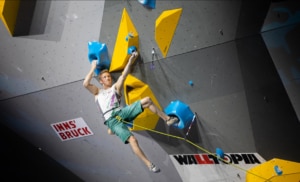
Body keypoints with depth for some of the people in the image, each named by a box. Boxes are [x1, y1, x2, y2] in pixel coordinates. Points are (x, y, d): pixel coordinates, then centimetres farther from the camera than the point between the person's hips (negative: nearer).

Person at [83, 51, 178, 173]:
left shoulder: (115, 87, 23)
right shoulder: (97, 92, 17)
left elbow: (124, 75, 10)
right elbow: (85, 84, 0)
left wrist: (130, 61, -1)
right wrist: (93, 68, 5)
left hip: (122, 112, 3)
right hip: (112, 120, -3)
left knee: (147, 100, -14)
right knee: (132, 140, -23)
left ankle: (167, 119, -3)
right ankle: (149, 165, -12)